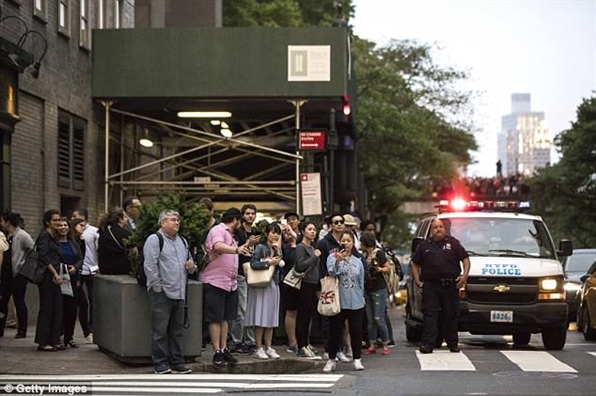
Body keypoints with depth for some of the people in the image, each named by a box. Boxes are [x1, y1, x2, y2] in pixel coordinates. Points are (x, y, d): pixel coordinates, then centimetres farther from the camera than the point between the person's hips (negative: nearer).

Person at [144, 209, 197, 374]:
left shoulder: (182, 241, 20)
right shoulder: (154, 240, -4)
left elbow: (188, 264, 30)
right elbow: (150, 266, -11)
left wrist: (191, 266, 6)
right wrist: (158, 287, -14)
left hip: (179, 293, 7)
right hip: (162, 293, -7)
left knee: (177, 330, 11)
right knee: (160, 330, -4)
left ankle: (176, 362, 18)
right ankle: (160, 364, 1)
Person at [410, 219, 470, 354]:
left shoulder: (453, 243, 8)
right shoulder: (424, 245, 11)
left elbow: (466, 259, 8)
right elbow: (414, 263, 16)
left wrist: (465, 275, -5)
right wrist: (417, 280, 5)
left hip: (450, 286, 0)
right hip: (430, 286, 0)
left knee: (451, 315, 6)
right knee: (430, 314, -7)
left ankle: (453, 344, 17)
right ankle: (427, 344, -10)